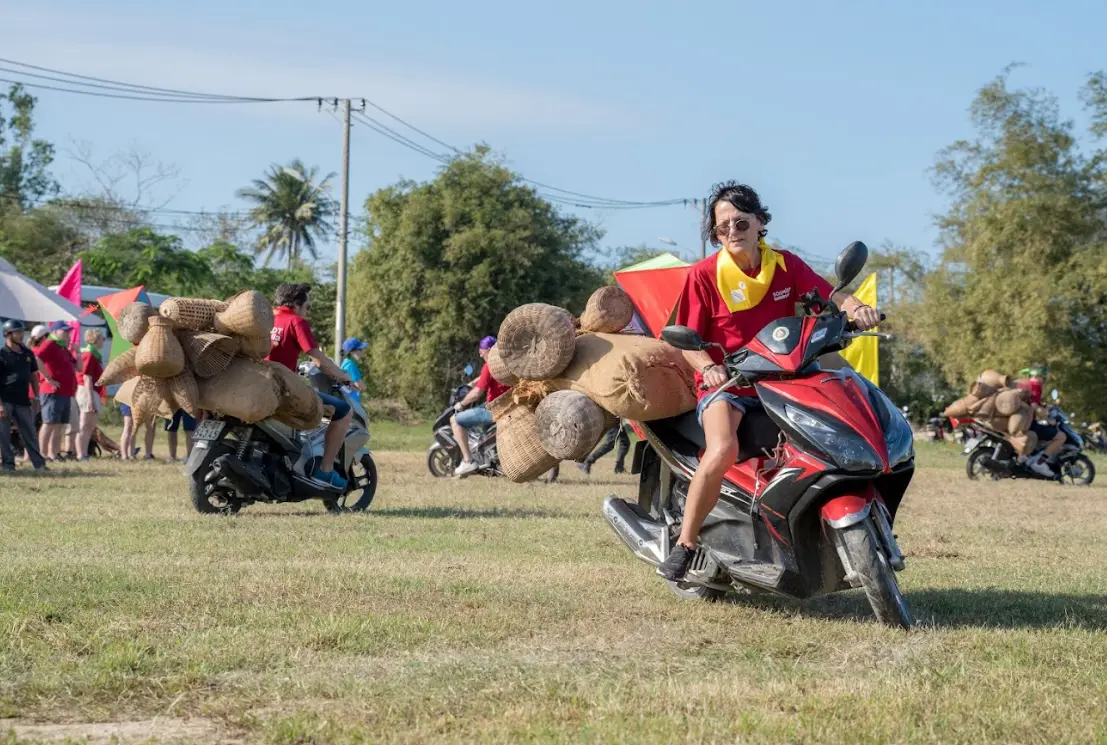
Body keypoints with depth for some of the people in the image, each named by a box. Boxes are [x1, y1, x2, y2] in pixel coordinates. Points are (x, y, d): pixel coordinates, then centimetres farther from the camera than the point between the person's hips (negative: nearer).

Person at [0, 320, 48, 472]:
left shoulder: (28, 354, 11)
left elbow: (33, 376, 19)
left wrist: (36, 397, 11)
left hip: (22, 401, 5)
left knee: (30, 433, 7)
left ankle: (39, 464, 10)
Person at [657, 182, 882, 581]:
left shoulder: (786, 265, 3)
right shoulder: (704, 275, -6)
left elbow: (828, 294, -6)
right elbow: (688, 339, -4)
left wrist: (856, 307, -29)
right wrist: (707, 366, -26)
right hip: (724, 384, -4)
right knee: (722, 450, -33)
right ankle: (684, 545, -20)